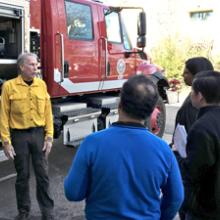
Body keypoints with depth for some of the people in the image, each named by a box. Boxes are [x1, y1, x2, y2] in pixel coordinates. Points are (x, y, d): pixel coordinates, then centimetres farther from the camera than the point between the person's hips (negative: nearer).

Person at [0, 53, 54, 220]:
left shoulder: (41, 84, 3)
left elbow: (47, 112, 4)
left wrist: (49, 137, 0)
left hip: (39, 133, 2)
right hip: (19, 135, -2)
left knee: (43, 174, 6)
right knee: (22, 175, 11)